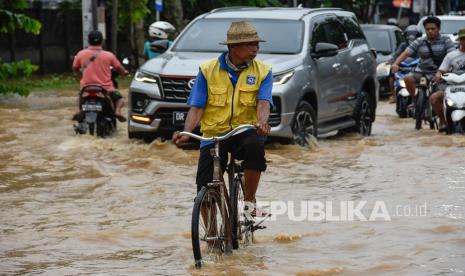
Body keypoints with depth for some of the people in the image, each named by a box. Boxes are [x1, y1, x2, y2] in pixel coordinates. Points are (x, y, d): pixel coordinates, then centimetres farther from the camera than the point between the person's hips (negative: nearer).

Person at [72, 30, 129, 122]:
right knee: (119, 98, 23)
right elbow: (120, 70, 3)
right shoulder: (108, 55, -7)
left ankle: (78, 110, 6)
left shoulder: (81, 54, -4)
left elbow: (75, 69, 9)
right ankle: (117, 111, -7)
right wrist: (125, 72, 26)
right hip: (106, 89, -2)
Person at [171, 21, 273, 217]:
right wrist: (186, 132, -19)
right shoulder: (208, 70, 1)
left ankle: (249, 201, -20)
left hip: (244, 132, -1)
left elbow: (263, 103, -11)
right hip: (213, 134, 1)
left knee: (255, 145, -37)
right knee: (205, 193, -6)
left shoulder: (263, 72, 2)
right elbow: (196, 107, -1)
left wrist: (262, 122, -35)